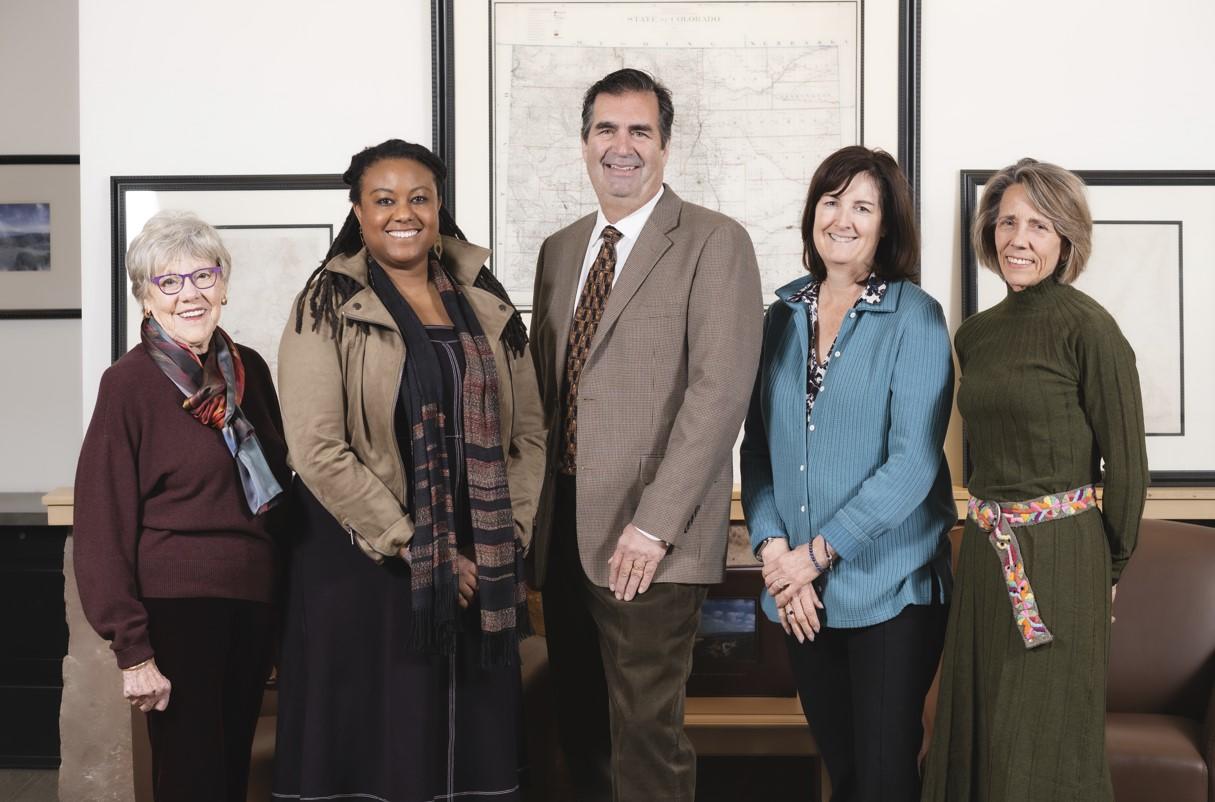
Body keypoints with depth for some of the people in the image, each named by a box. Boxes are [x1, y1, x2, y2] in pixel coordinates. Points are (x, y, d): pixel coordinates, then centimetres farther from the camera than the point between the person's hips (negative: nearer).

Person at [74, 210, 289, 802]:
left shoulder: (249, 369, 6)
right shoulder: (129, 383, -10)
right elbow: (102, 525, -11)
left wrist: (281, 608, 11)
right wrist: (132, 649, -14)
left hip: (253, 603, 5)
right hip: (177, 606, -5)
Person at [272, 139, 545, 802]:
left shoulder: (485, 305, 10)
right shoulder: (329, 307, -2)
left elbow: (529, 432, 11)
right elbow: (318, 449, -12)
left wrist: (509, 537, -2)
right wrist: (413, 548, -13)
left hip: (478, 575, 4)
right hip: (359, 569, -3)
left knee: (474, 749, 6)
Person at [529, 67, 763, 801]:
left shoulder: (714, 243, -5)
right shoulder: (559, 250, 16)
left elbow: (719, 391, -13)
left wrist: (654, 525, -18)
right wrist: (534, 508, 7)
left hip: (648, 540, -6)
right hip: (563, 526, 6)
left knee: (645, 735, -4)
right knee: (581, 729, 12)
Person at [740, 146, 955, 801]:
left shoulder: (915, 317, -6)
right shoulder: (784, 315, 8)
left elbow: (913, 461, -14)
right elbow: (757, 446, 8)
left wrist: (819, 552, -16)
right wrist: (773, 550, -7)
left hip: (889, 589, -4)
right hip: (800, 596, 4)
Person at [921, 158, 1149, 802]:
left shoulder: (1088, 328, -11)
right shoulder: (975, 334, 9)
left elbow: (1126, 459, -7)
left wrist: (1111, 568, 0)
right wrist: (987, 525, 16)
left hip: (1060, 555, -6)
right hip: (985, 553, 6)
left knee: (1043, 744, 3)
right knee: (973, 730, 13)